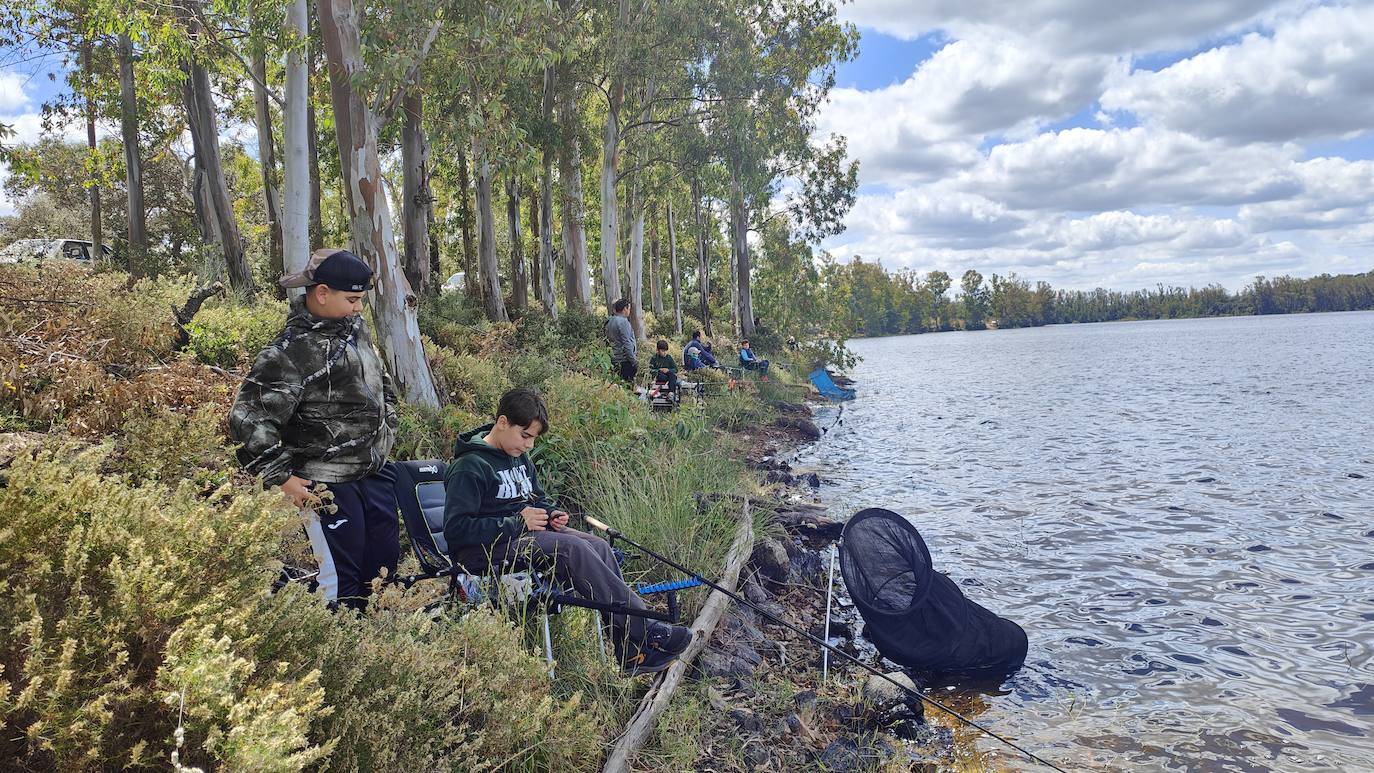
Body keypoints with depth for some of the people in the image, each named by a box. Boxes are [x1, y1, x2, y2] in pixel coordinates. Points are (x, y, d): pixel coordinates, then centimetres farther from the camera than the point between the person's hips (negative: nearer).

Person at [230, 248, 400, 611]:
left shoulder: (354, 327, 6)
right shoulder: (291, 352, -19)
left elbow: (381, 382, 23)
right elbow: (248, 420, -20)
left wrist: (386, 431, 19)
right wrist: (284, 479, -16)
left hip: (375, 472, 8)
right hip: (327, 485, -8)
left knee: (384, 565, 17)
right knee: (341, 581, 0)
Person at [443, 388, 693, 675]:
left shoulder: (520, 458, 15)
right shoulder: (469, 467, -13)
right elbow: (455, 529, -19)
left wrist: (552, 513, 4)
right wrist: (517, 523, -22)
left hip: (525, 531, 9)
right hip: (487, 548, -9)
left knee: (599, 546, -16)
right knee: (573, 549, -29)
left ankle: (632, 654, -20)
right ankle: (647, 631, -25)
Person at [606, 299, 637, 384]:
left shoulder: (610, 321, 15)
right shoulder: (623, 321, -13)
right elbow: (626, 343, -18)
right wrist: (634, 362, -15)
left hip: (615, 360, 9)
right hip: (624, 360, -9)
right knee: (628, 383, -8)